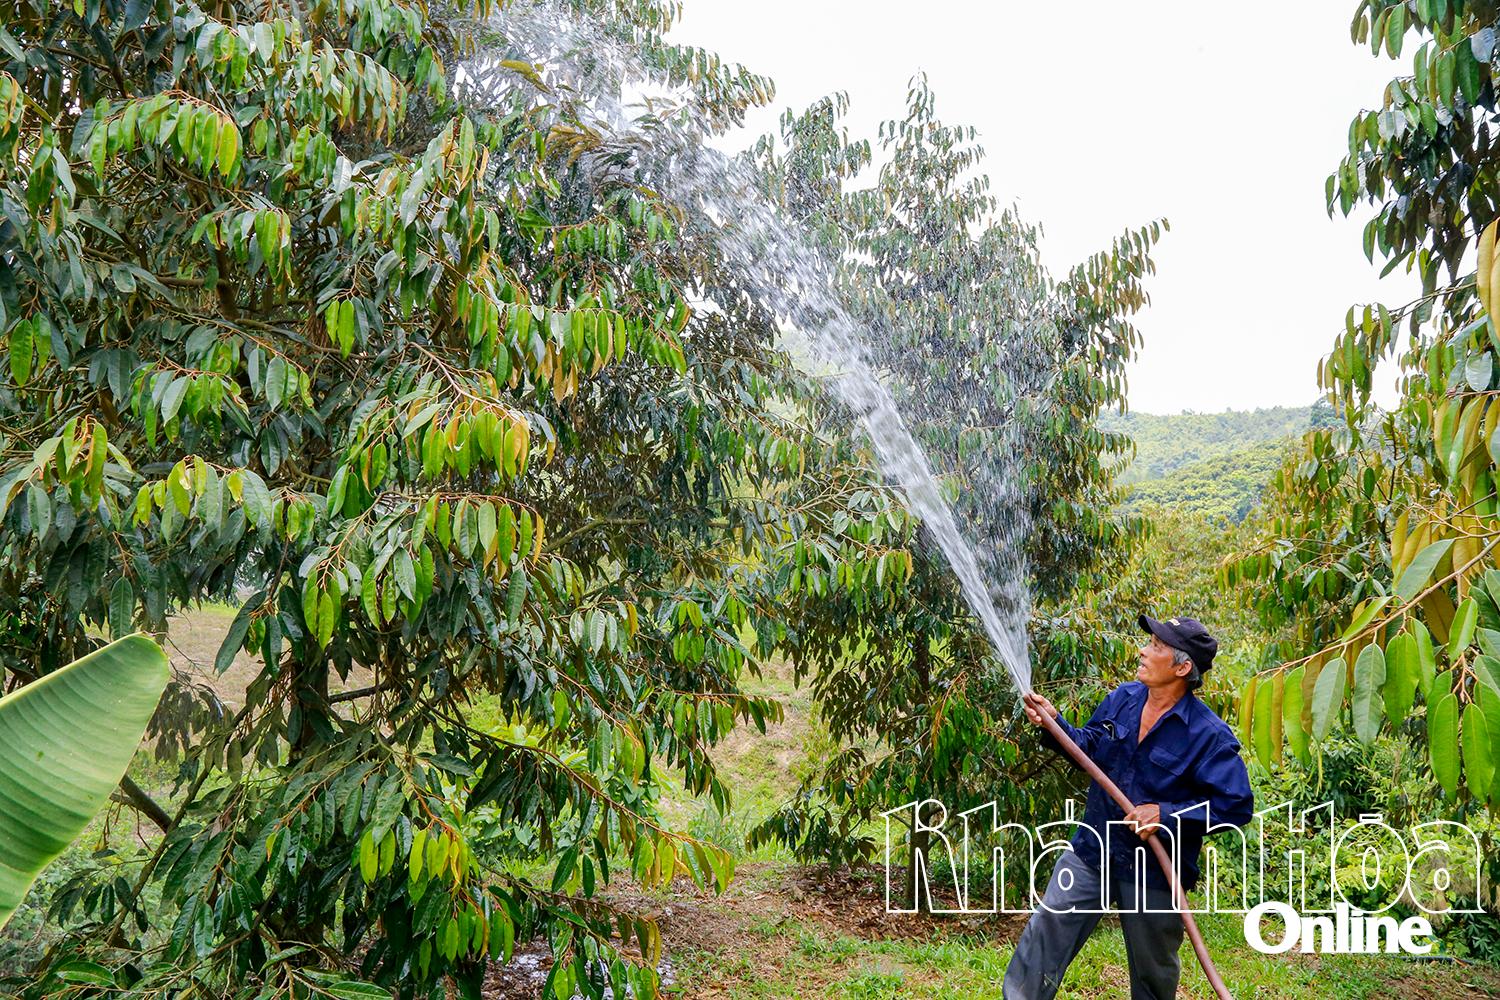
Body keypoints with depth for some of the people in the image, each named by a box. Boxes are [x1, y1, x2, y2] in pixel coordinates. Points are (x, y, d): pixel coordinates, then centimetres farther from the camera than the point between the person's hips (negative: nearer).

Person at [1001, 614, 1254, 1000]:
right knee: (1044, 932, 0)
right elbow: (1089, 747, 13)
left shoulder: (1209, 735, -19)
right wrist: (1054, 723, -5)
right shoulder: (1122, 698, -1)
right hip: (1091, 851, 4)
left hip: (1154, 871, -4)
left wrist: (1167, 815, -24)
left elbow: (1238, 806, -19)